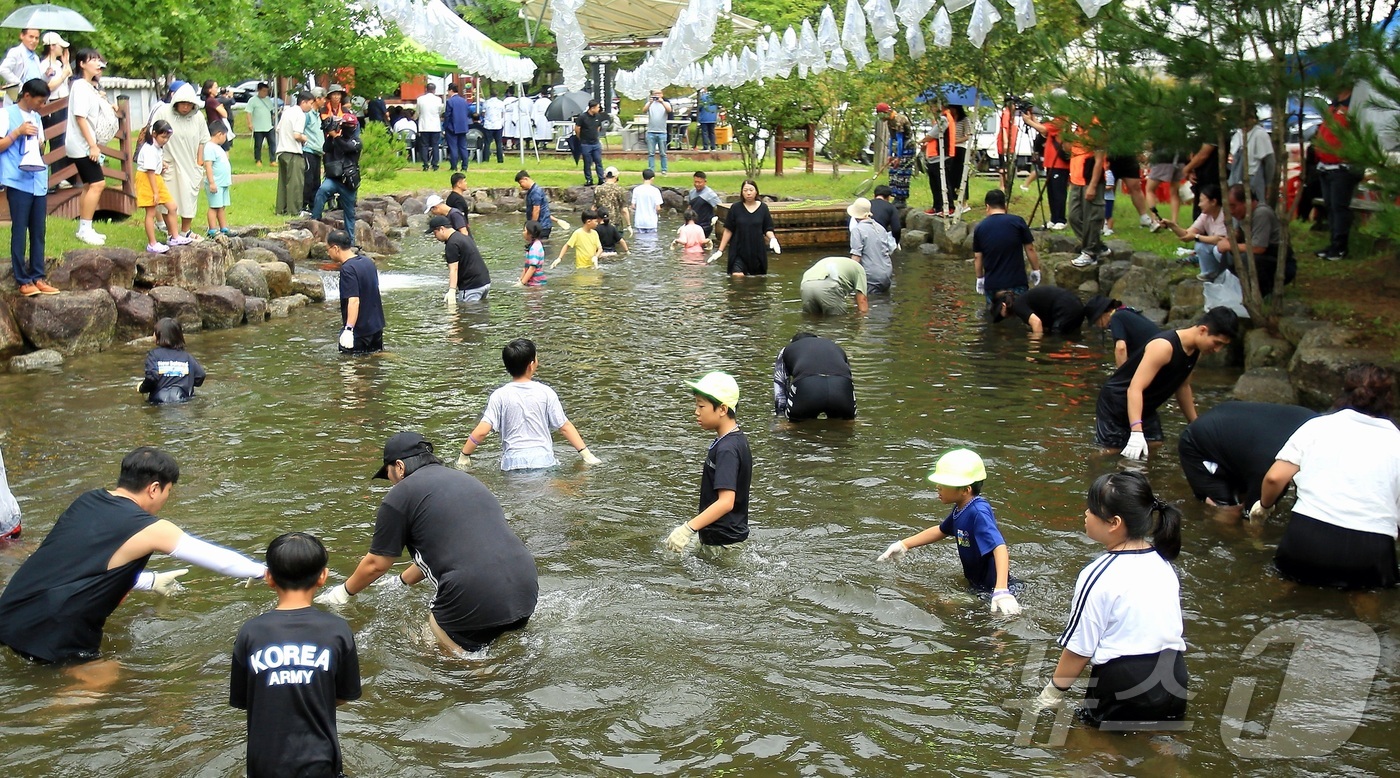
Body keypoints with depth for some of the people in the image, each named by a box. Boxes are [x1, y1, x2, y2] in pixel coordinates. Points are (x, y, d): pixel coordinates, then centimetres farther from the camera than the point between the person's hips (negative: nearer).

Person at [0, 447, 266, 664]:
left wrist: (152, 581, 32)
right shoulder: (149, 529, -10)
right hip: (50, 637, -8)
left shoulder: (86, 501, 10)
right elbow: (214, 556, 1)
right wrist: (262, 571, 17)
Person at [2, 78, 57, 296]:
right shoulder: (7, 114, -1)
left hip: (39, 182, 6)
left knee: (39, 231, 5)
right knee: (19, 231, -5)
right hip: (18, 182, -6)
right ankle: (22, 280, -3)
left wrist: (40, 145, 5)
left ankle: (38, 277, 9)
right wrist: (18, 132, -14)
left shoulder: (36, 118, 19)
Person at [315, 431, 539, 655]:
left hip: (474, 602, -7)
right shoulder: (465, 479, 25)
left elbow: (376, 564, 11)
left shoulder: (401, 494, 3)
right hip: (527, 592, 7)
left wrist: (344, 592, 30)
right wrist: (401, 582, 51)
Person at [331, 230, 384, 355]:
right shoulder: (368, 261, 6)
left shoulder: (348, 269, -21)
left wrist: (349, 329, -33)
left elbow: (354, 300, -29)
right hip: (376, 325, 9)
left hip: (359, 330, -9)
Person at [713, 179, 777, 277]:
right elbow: (728, 231, 2)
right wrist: (720, 250, 0)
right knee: (737, 277, -19)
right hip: (738, 252, -2)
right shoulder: (735, 208, -2)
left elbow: (768, 229, 6)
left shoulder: (763, 208, 2)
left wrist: (772, 238, -16)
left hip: (758, 251, 2)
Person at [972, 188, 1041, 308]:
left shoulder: (979, 228, 1)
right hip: (1017, 281, -2)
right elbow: (1030, 249, -1)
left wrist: (980, 278, 20)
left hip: (991, 283, 2)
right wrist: (1036, 270, 12)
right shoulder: (1018, 222, -6)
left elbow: (977, 257, 7)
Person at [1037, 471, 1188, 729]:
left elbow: (1079, 649, -11)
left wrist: (1051, 694, 4)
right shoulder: (1162, 563, 6)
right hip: (1173, 682, 6)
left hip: (1123, 684, -6)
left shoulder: (1098, 576, -15)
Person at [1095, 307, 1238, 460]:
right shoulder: (1164, 347, -30)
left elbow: (1182, 386, 16)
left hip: (1144, 409, 9)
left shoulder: (1196, 351, -1)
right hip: (1115, 403, -9)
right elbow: (1135, 389, -36)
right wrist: (1136, 432, -47)